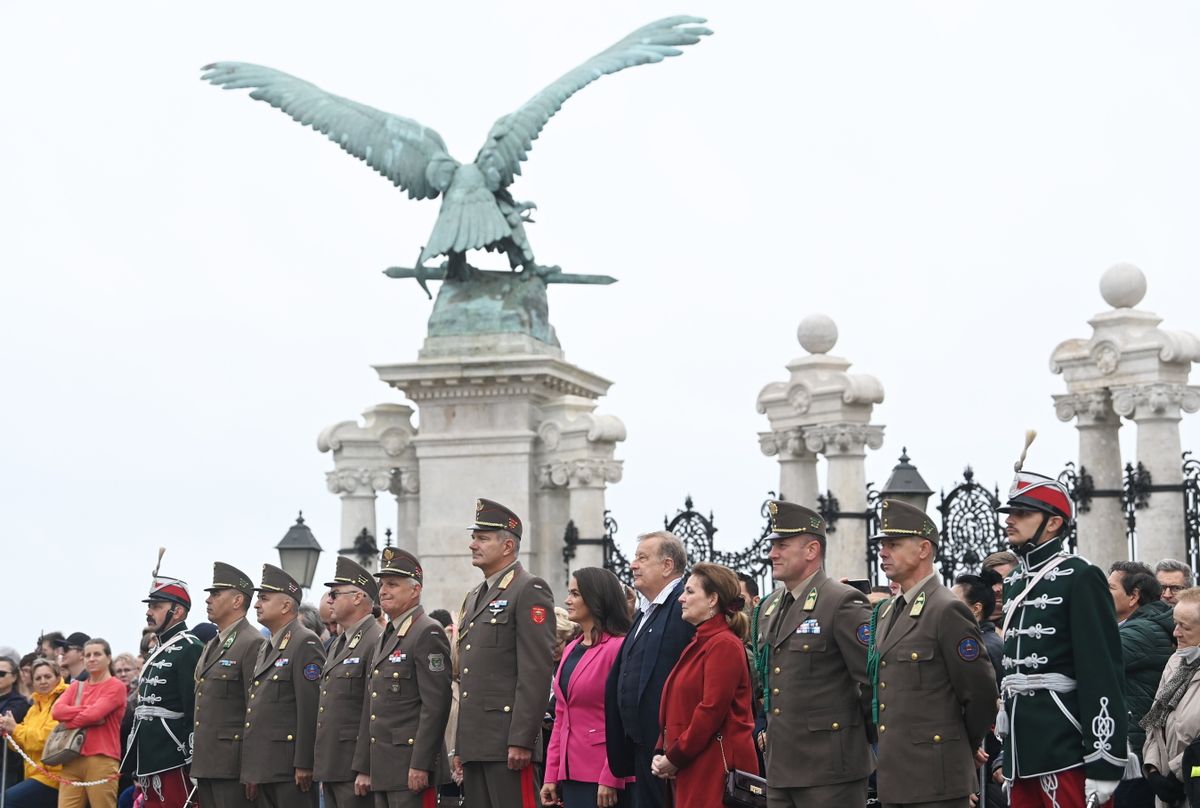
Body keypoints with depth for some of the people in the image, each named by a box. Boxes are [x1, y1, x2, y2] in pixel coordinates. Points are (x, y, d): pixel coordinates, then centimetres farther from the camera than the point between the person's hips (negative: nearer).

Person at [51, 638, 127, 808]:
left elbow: (95, 714, -12)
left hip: (102, 761, -5)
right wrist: (87, 712, -7)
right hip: (73, 761, 5)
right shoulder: (76, 686, 20)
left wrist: (69, 721, 2)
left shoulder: (116, 686, 2)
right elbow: (57, 710, 3)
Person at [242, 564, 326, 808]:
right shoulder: (266, 648, 20)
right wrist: (252, 773, 18)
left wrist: (303, 765, -20)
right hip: (264, 767, 9)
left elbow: (310, 708, -16)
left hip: (289, 767, -9)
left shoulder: (306, 644, -9)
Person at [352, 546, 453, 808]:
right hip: (383, 771, 9)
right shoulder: (381, 641, 20)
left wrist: (420, 765, -21)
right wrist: (364, 769, 18)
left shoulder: (428, 634, -9)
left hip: (412, 767, -9)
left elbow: (436, 705, -17)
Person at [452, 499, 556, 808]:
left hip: (508, 742, -9)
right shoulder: (473, 598, 22)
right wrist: (460, 746, 19)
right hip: (475, 743, 9)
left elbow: (536, 670, -14)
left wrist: (521, 740, -20)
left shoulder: (529, 591, -6)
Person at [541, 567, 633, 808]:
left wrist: (609, 779, -16)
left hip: (603, 778, -8)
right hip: (571, 774, 8)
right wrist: (551, 775, 12)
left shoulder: (618, 648, -10)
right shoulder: (571, 650, 15)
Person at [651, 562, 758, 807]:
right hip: (693, 769, 9)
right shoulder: (697, 644, 19)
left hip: (716, 766, -9)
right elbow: (677, 708, 19)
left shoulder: (724, 644, -10)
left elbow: (712, 710, -18)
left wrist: (674, 758, -12)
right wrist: (662, 753, 5)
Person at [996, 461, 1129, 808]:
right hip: (1023, 747, 8)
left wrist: (1104, 763, -19)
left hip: (1064, 749, -8)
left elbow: (1102, 673, -14)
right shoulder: (1014, 582, 16)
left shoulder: (1079, 578, -8)